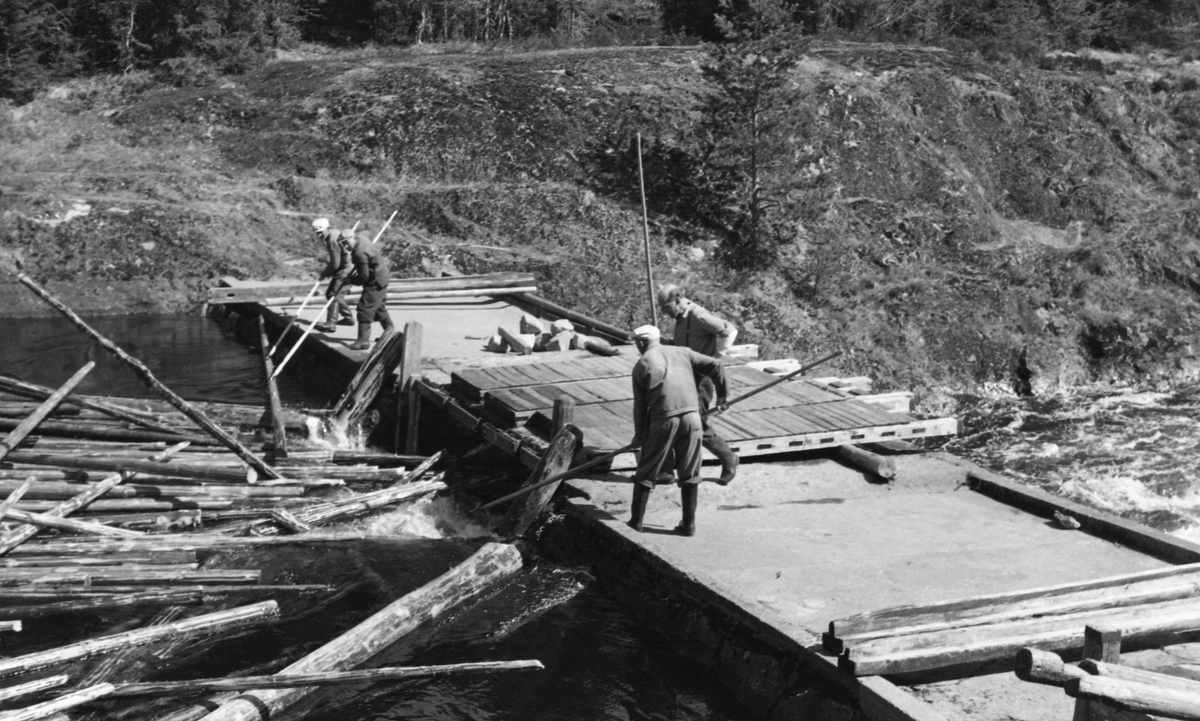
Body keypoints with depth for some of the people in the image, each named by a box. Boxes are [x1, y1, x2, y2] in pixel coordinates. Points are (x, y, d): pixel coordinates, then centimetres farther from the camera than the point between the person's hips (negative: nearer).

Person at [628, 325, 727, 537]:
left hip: (663, 420, -2)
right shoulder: (682, 352, 13)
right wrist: (721, 394, 21)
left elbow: (640, 406, 8)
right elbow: (714, 366, 7)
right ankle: (688, 524, 16)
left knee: (645, 474, 11)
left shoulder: (641, 366, 7)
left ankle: (636, 523, 16)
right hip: (691, 415, 2)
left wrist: (639, 436, 19)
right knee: (689, 475, 12)